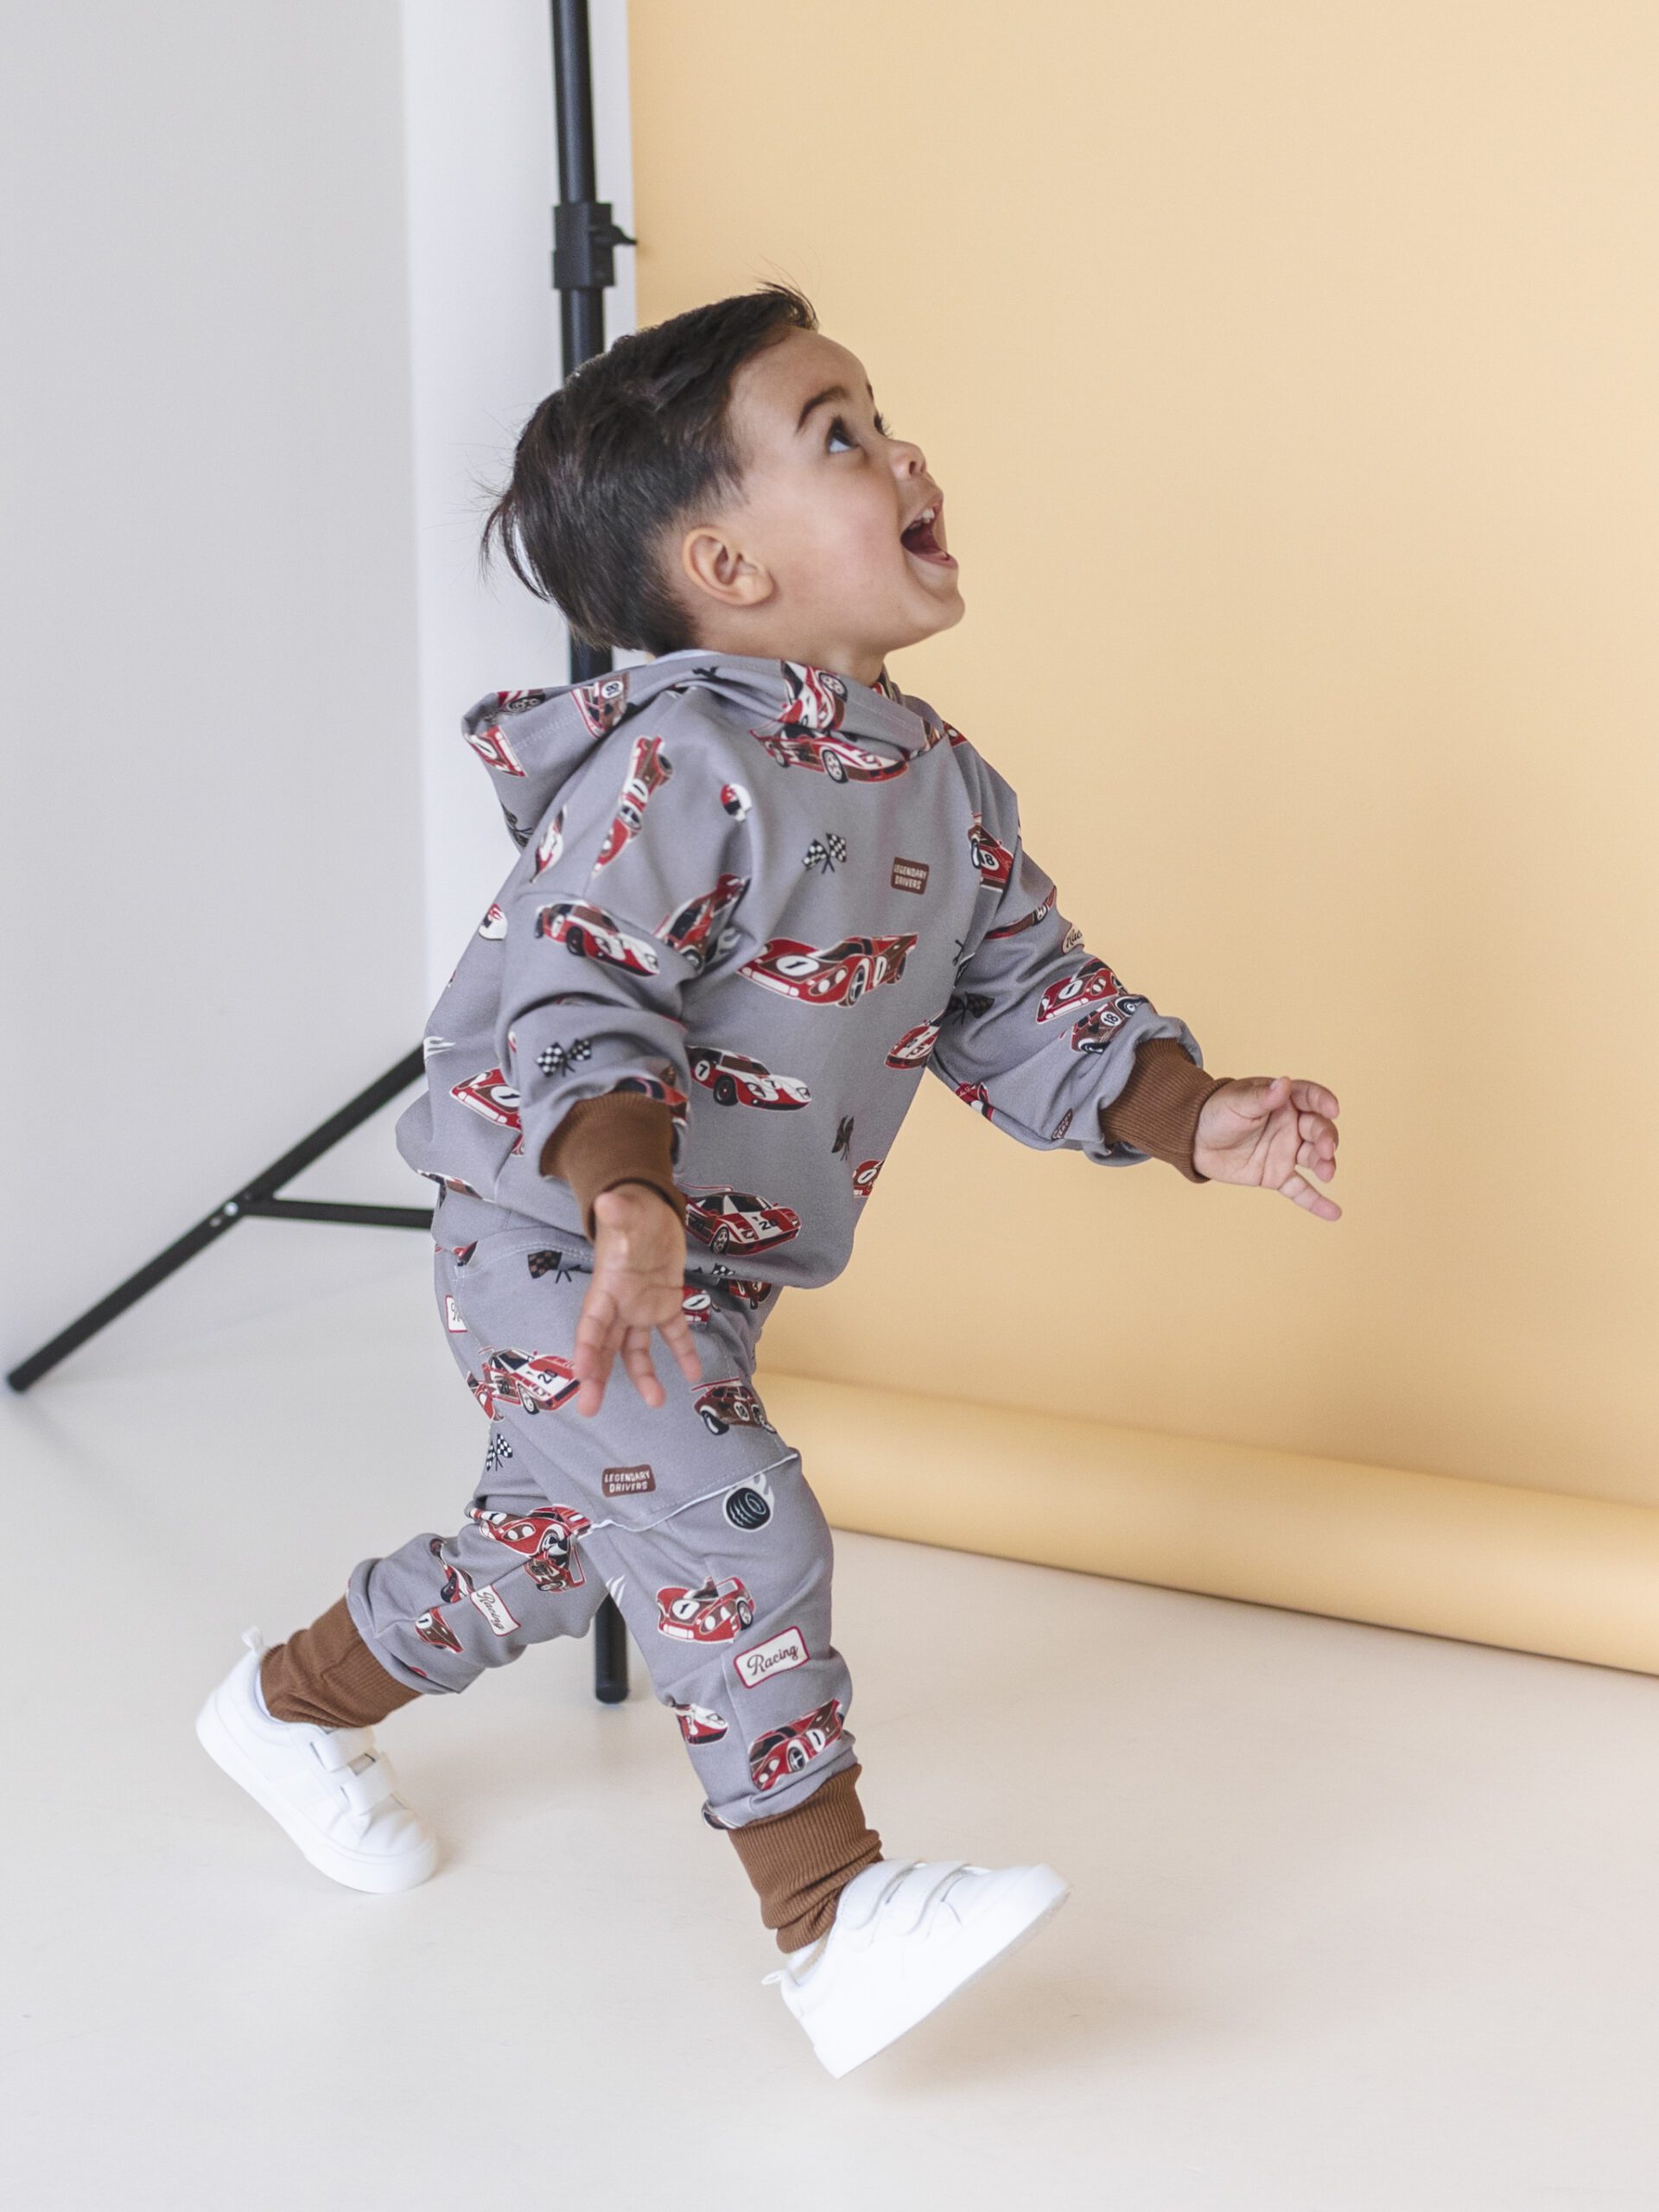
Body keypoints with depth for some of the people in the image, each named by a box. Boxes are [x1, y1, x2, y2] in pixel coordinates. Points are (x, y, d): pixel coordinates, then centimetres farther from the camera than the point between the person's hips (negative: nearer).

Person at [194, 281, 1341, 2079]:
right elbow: (570, 1010, -30)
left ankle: (293, 1701, 46)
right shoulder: (674, 764, -24)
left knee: (548, 1550, 22)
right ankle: (833, 1917, -7)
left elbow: (1024, 1000, 7)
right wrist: (634, 1209, -45)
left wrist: (1196, 1118, -5)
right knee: (738, 1536, -19)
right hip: (558, 1250, -9)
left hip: (720, 1269, 9)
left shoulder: (941, 787, 3)